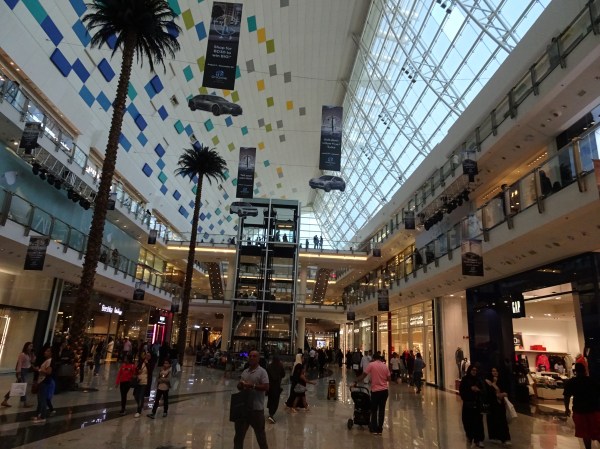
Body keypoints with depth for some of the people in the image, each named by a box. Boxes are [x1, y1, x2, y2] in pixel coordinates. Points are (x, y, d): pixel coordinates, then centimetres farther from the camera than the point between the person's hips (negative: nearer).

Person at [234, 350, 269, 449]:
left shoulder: (262, 371, -10)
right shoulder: (245, 372, 9)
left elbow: (266, 387, -19)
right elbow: (239, 386, 15)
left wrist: (252, 386, -24)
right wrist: (241, 385, -9)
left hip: (256, 408, -6)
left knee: (260, 433, 9)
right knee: (239, 431, 17)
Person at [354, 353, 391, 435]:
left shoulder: (371, 365, -7)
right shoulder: (385, 366, 4)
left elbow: (363, 375, -9)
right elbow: (389, 378, 6)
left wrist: (355, 382, -2)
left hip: (375, 390, -3)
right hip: (384, 390, 3)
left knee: (374, 410, 10)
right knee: (382, 409, 11)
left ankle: (374, 429, 14)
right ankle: (380, 429, 15)